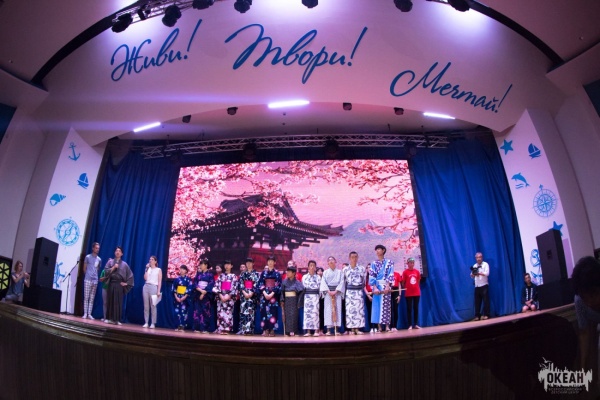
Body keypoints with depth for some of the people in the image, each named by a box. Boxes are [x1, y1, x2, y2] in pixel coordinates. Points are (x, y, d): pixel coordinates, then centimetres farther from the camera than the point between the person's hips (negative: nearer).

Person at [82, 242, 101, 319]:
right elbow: (84, 268, 7)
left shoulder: (99, 259, 11)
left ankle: (89, 314, 4)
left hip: (95, 281, 3)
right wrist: (87, 275, 10)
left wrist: (95, 276, 12)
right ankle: (85, 313, 0)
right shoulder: (88, 257, 2)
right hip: (87, 280, -3)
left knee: (92, 299, 3)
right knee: (86, 298, -2)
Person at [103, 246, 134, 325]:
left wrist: (126, 283, 4)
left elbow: (130, 275, 10)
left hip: (119, 284, -1)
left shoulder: (124, 264, 7)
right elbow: (106, 271, -2)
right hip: (111, 283, 1)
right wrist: (113, 267, -12)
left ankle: (117, 320, -1)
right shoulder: (110, 261, 9)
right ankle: (109, 318, 10)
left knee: (118, 302, -3)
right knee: (110, 301, 3)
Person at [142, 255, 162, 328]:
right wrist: (147, 269, -1)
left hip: (153, 287, -4)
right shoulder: (148, 269, 15)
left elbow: (160, 281, 0)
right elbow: (145, 278, 1)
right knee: (146, 306, 2)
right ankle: (146, 322, 6)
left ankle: (153, 323, -3)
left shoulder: (158, 270, 4)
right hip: (146, 287, 4)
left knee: (153, 306, -5)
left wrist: (158, 291, -9)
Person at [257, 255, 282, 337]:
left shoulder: (277, 273, 4)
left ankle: (272, 330, -2)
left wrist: (272, 294, -13)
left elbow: (278, 285, -2)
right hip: (264, 294, 2)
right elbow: (260, 284, 4)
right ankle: (265, 330, 2)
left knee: (273, 311, -6)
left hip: (273, 295, -2)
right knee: (264, 311, -2)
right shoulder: (263, 273, 9)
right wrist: (264, 293, -10)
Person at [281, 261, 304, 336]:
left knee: (293, 315, -5)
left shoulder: (296, 282, -7)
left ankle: (293, 331, -2)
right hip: (287, 300, 4)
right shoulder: (285, 282, 6)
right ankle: (288, 331, 8)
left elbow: (302, 290, -12)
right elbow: (282, 291, 7)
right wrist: (282, 300, 0)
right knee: (287, 315, 3)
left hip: (293, 300, -4)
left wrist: (299, 301, -12)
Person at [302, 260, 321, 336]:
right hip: (307, 296, 1)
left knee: (315, 313, -4)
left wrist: (318, 296, -4)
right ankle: (308, 331, 2)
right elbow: (303, 288, 7)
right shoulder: (304, 277, 9)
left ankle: (316, 331, -1)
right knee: (307, 312, -2)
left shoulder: (318, 277, 6)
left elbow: (320, 288, 3)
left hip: (315, 296, -1)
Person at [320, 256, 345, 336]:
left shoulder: (339, 272, 8)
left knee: (337, 309, -2)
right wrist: (328, 291, -12)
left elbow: (342, 282, 0)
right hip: (328, 292, 0)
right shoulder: (325, 272, 9)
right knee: (328, 310, -4)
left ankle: (336, 329, 0)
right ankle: (329, 330, -5)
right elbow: (323, 282, 2)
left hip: (337, 292, 0)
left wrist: (336, 291, -11)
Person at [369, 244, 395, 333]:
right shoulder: (374, 263, 10)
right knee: (377, 305, -2)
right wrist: (375, 287, -11)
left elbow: (390, 275, -3)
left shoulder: (389, 262, 6)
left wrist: (387, 286, -15)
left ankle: (387, 326, 1)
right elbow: (371, 276, 2)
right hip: (377, 286, 2)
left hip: (386, 286, -1)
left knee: (386, 305, -3)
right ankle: (379, 327, 1)